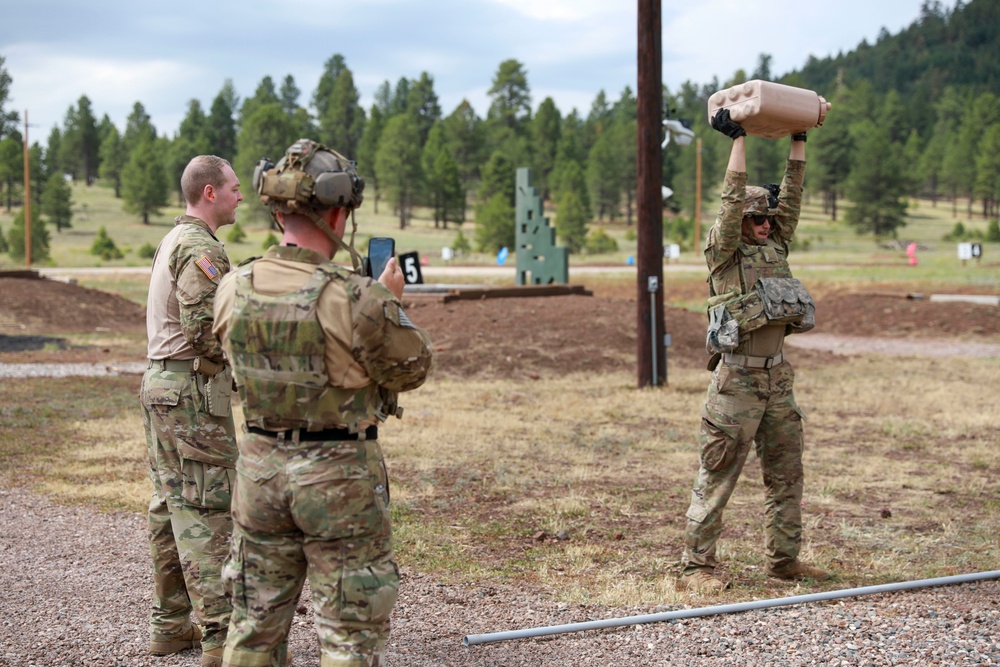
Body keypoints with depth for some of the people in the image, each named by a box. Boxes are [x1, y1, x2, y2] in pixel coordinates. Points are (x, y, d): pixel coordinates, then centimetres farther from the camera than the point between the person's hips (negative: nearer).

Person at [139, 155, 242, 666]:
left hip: (160, 382, 10)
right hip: (194, 390, -10)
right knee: (209, 509, -9)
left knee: (172, 504, 12)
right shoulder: (202, 249, -15)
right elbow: (206, 330, -23)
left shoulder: (171, 242, 17)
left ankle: (170, 624, 19)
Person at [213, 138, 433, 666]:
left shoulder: (233, 291, -4)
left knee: (256, 625, 17)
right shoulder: (355, 298, -20)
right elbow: (410, 369, -6)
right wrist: (391, 299, 11)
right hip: (340, 475, -5)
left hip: (260, 466, 5)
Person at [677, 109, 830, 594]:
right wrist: (738, 140, -10)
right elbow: (732, 200, -12)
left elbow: (790, 197, 13)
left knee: (786, 472, 11)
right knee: (718, 476, -5)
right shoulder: (724, 253, -2)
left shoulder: (775, 247, 15)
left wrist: (799, 140, 12)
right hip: (737, 378, -7)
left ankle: (784, 559, 21)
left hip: (778, 377, 7)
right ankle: (696, 565, 0)